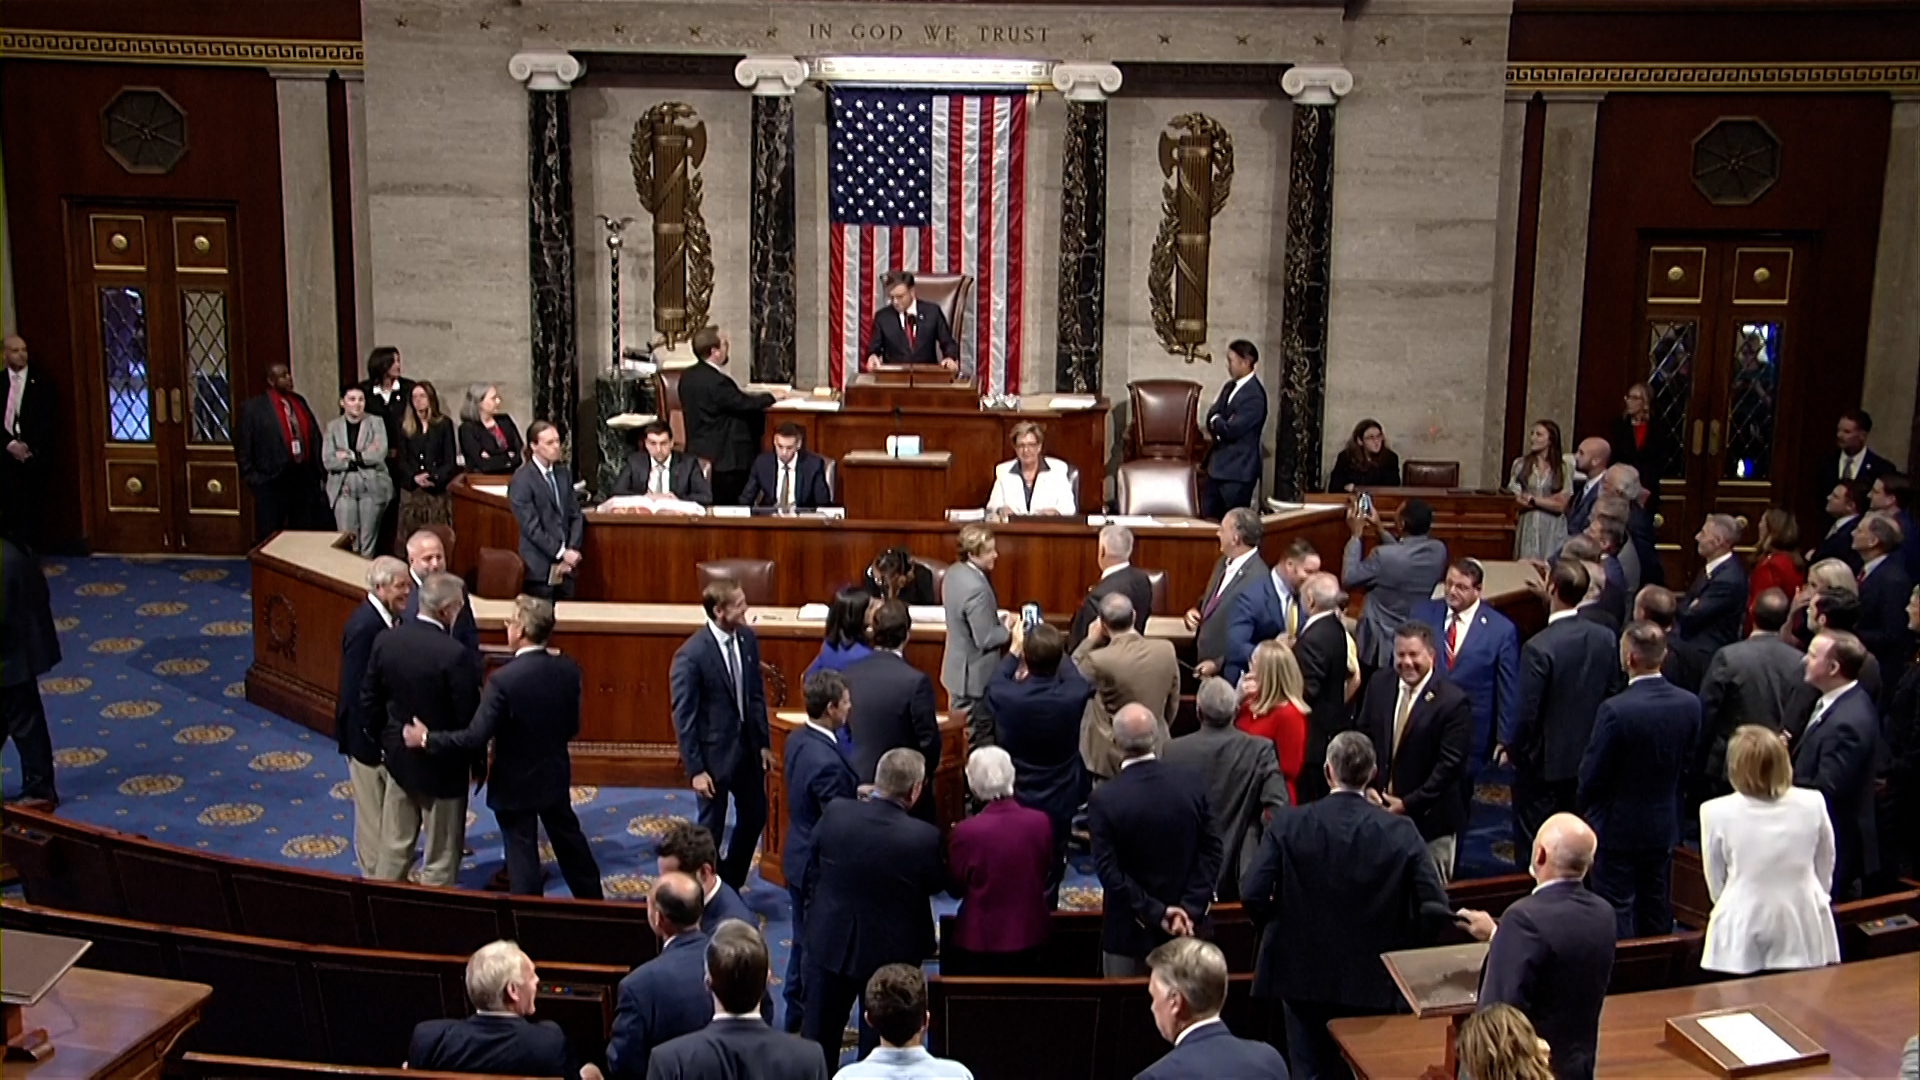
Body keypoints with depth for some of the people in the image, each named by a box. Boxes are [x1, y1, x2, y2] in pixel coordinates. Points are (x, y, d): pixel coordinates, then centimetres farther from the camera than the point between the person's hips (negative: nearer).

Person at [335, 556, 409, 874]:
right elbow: (358, 690, -24)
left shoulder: (390, 618, 1)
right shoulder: (364, 627, -25)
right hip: (369, 733, -8)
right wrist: (376, 738, -19)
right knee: (373, 809, 8)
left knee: (392, 806, 20)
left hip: (389, 728, 8)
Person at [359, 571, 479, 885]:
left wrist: (391, 735, 16)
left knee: (394, 850, 20)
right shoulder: (456, 655, -25)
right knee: (440, 860, 10)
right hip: (442, 765, -6)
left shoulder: (385, 641, -7)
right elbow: (469, 719, -20)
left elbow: (369, 702, 2)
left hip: (398, 757, 6)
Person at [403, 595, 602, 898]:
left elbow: (475, 738, -24)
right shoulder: (568, 669, -10)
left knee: (522, 855, 9)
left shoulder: (503, 679, -26)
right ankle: (592, 903, 39)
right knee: (569, 839, 23)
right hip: (555, 776, 6)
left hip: (515, 784, -5)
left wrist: (427, 739, -12)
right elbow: (572, 727, 1)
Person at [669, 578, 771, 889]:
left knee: (754, 816, 18)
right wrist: (695, 769, -15)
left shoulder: (747, 638, -3)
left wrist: (764, 743, 8)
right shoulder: (691, 655, -22)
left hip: (748, 745, 7)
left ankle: (730, 884, 39)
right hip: (715, 750, -7)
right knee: (712, 827, 9)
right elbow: (683, 716, -16)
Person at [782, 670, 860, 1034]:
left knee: (804, 937, 23)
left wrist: (856, 791, 1)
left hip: (798, 855, 9)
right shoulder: (827, 762, -31)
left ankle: (796, 1014, 37)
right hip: (820, 865, -9)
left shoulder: (797, 741, -2)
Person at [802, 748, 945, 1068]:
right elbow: (936, 884, -8)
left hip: (831, 943, 3)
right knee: (880, 1042, 17)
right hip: (891, 953, -2)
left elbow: (814, 872, -3)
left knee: (818, 1040, 21)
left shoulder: (834, 813, -18)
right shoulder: (924, 837, -26)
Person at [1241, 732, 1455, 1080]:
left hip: (1303, 975, 0)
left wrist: (1274, 928, 6)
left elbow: (1252, 894, -15)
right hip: (1372, 981, 0)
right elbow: (1436, 910, -13)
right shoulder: (1401, 832, -9)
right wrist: (1406, 953, 4)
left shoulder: (1288, 825, -10)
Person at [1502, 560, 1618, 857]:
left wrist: (1510, 746, -2)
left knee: (1535, 849, 8)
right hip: (1588, 761, 6)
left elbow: (1527, 712, -19)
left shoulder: (1538, 647, -25)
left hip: (1543, 765, -6)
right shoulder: (1606, 638, -7)